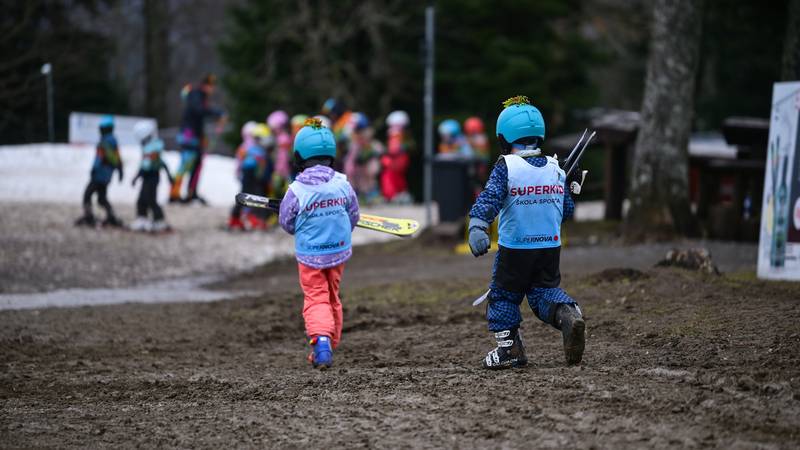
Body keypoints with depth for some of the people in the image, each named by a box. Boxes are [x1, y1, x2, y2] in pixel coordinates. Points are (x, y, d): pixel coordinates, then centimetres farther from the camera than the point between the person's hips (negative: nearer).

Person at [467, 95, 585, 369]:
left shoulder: (506, 167, -12)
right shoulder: (555, 168, 3)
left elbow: (489, 199, -25)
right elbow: (568, 209, 10)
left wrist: (477, 226, -34)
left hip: (514, 247, -4)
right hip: (551, 245, 4)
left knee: (503, 295, 14)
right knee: (546, 291, 16)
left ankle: (509, 347, 11)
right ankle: (568, 315, -15)